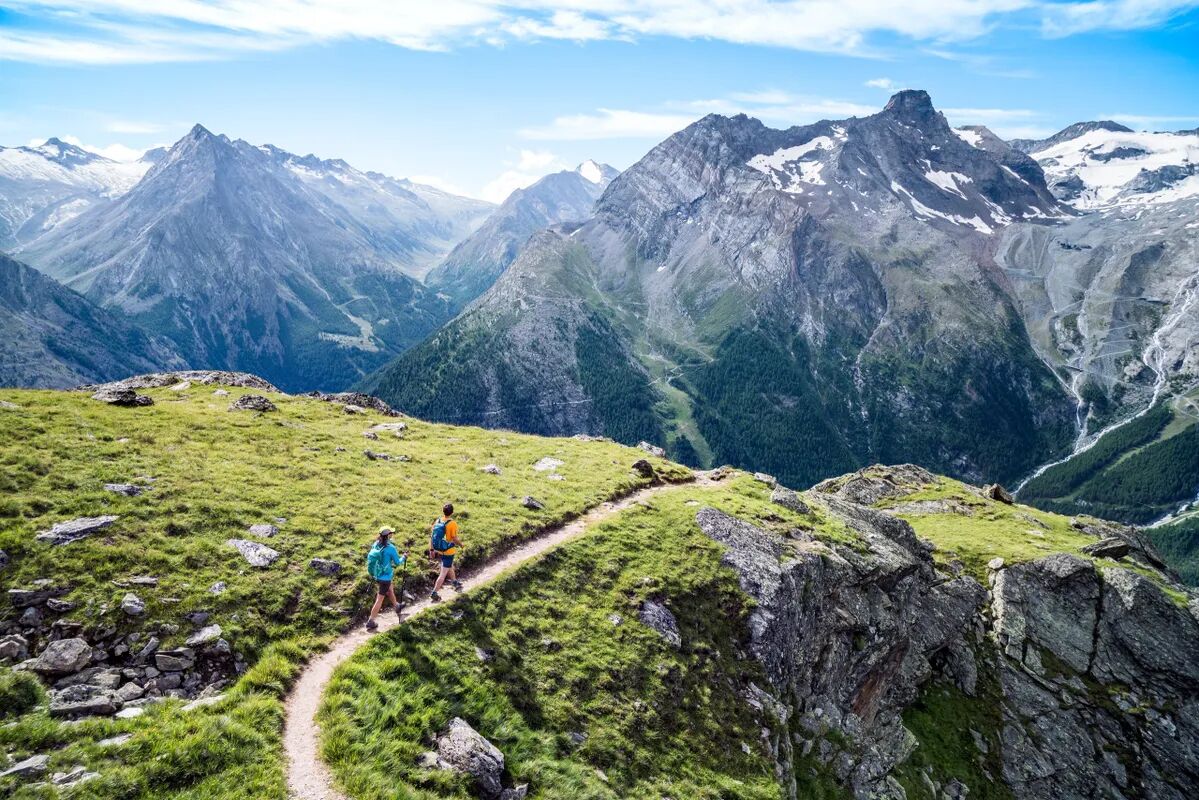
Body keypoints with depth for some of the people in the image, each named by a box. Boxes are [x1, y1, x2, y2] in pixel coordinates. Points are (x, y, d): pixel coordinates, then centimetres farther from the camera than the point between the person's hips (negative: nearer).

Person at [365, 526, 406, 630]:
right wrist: (404, 557, 7)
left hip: (376, 575, 7)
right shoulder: (391, 548, -23)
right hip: (385, 577, -7)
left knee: (390, 589, 30)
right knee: (380, 599, 5)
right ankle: (370, 622, 9)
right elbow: (398, 563, -12)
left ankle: (396, 607, 51)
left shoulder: (375, 545, -6)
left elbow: (370, 558, 8)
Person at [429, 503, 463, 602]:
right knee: (443, 573, 2)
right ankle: (434, 593, 1)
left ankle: (455, 582, 48)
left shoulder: (437, 521, -5)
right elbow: (455, 539, -18)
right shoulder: (452, 524, -22)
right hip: (448, 551, -7)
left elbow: (432, 536, -1)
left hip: (439, 550, 7)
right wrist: (461, 544, 3)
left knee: (450, 566, 30)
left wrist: (432, 549, 7)